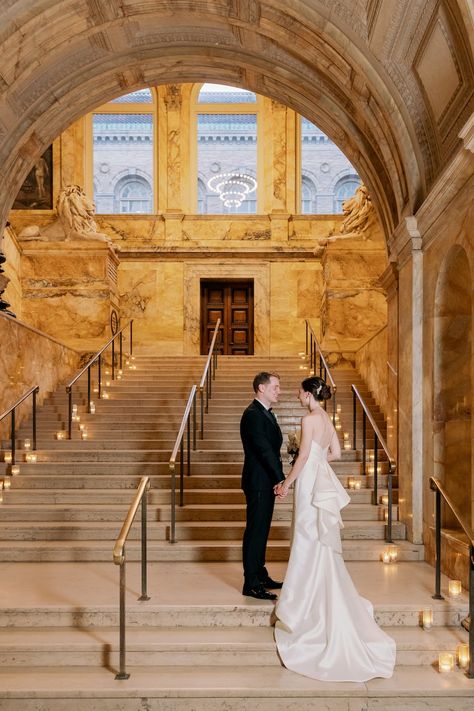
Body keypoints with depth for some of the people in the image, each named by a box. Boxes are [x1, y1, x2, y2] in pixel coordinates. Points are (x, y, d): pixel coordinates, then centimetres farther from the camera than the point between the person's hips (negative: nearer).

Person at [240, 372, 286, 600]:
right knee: (255, 531, -3)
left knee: (262, 530, 17)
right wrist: (281, 478, -23)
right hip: (258, 482, -10)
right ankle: (251, 584, 4)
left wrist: (278, 478, 7)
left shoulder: (267, 413, 14)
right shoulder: (253, 414, -18)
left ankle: (260, 575, 29)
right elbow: (264, 450, -24)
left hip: (267, 482, 10)